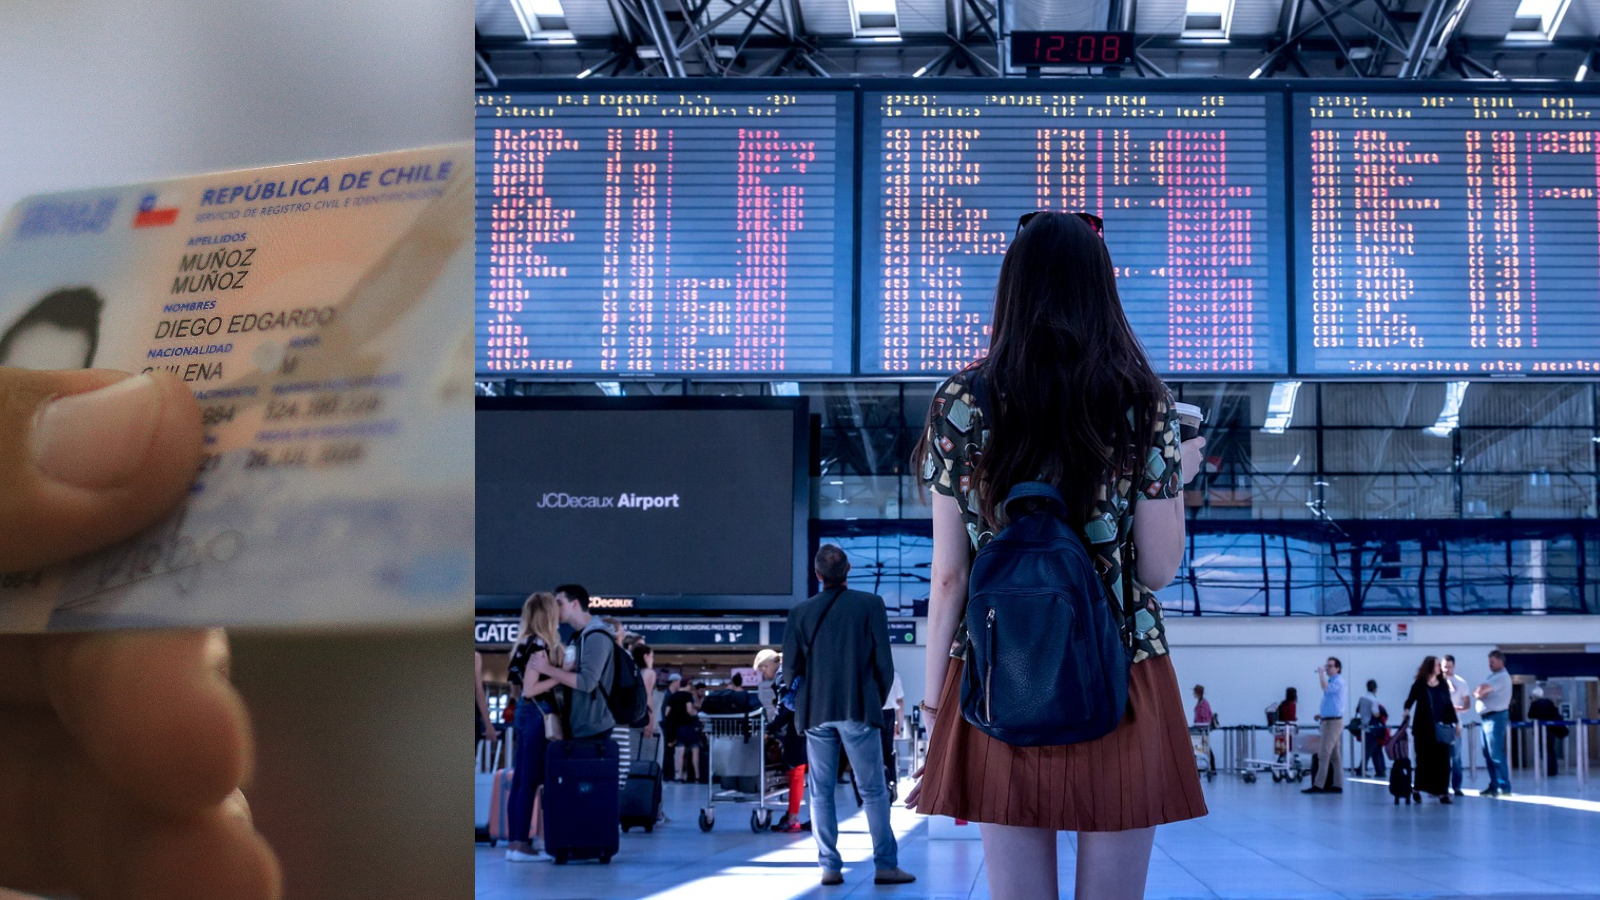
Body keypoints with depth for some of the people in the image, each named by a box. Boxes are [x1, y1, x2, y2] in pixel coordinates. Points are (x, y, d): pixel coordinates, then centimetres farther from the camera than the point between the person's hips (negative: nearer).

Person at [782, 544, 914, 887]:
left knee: (821, 793, 7)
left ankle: (830, 866, 5)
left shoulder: (800, 612, 1)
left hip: (816, 712, 2)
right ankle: (885, 865, 1)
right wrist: (878, 700, 11)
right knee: (873, 791, 3)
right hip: (859, 710, -2)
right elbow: (884, 662, -3)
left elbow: (791, 665, 2)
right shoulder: (870, 604, -4)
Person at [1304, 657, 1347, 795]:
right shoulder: (1331, 681, 19)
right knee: (1335, 756, 8)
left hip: (1333, 721, -10)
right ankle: (1337, 785, 8)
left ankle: (1318, 785, -15)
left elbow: (1326, 689, -30)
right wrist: (1321, 714, 16)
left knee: (1324, 754, -12)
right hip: (1328, 720, 10)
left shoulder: (1338, 682, -12)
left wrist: (1321, 674, -18)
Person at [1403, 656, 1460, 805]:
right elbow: (1409, 702, -1)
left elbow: (1449, 705, 13)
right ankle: (1417, 789, 18)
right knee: (1424, 759, 3)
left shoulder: (1443, 685, 7)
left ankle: (1443, 792, 0)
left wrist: (1456, 723, 13)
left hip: (1441, 728, 2)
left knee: (1442, 760, -2)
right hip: (1423, 728, -2)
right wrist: (1406, 714, -20)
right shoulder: (1419, 685, -1)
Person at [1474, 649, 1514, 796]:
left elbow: (1481, 690, -21)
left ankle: (1504, 787, -11)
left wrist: (1479, 692, 0)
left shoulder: (1502, 677, -12)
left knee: (1496, 754, -11)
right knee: (1488, 754, 11)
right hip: (1487, 718, 10)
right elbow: (1479, 692, 15)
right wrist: (1479, 693, -7)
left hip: (1495, 717, -10)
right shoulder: (1494, 676, 19)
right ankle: (1494, 785, 16)